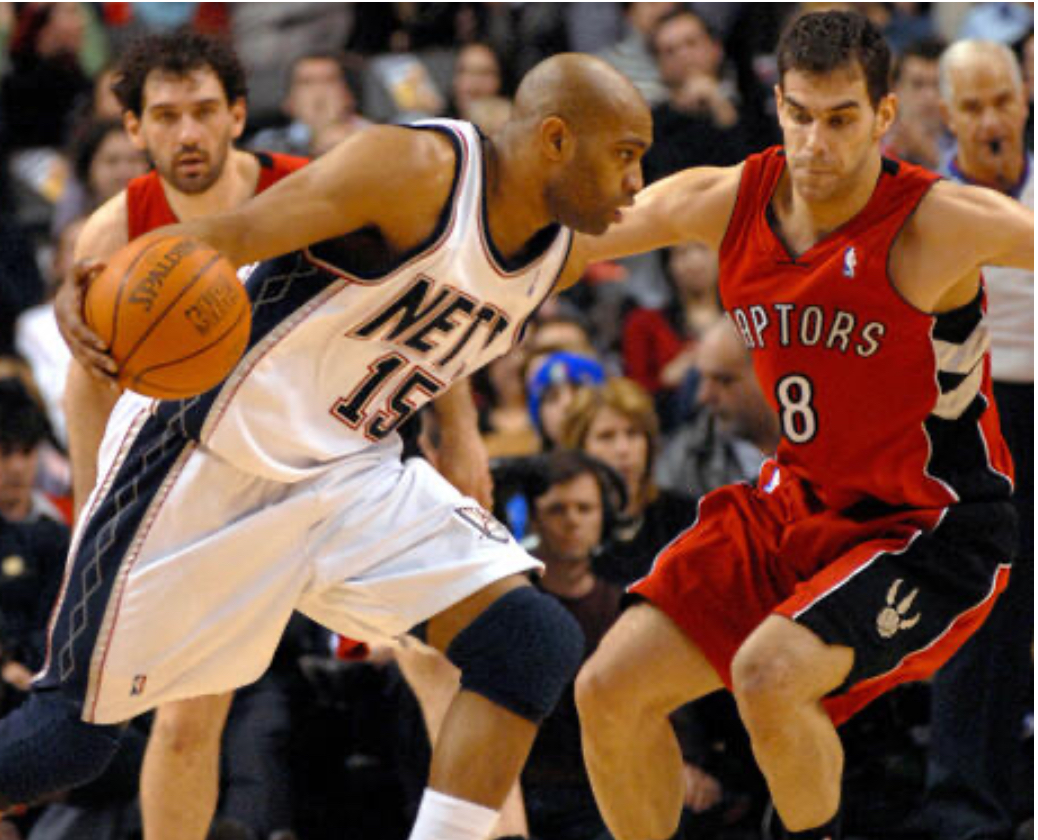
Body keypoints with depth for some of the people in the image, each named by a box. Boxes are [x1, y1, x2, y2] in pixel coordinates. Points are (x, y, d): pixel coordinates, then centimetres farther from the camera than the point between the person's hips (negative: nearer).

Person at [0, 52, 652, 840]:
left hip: (351, 475, 7)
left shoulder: (560, 260, 3)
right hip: (213, 454, -7)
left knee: (536, 644, -12)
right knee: (70, 738, -5)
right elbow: (232, 232, -28)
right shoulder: (419, 171, -21)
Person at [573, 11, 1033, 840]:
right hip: (797, 506, 6)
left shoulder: (938, 225, -22)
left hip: (932, 532, -6)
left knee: (768, 676, -30)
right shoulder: (726, 203, -6)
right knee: (609, 692, -2)